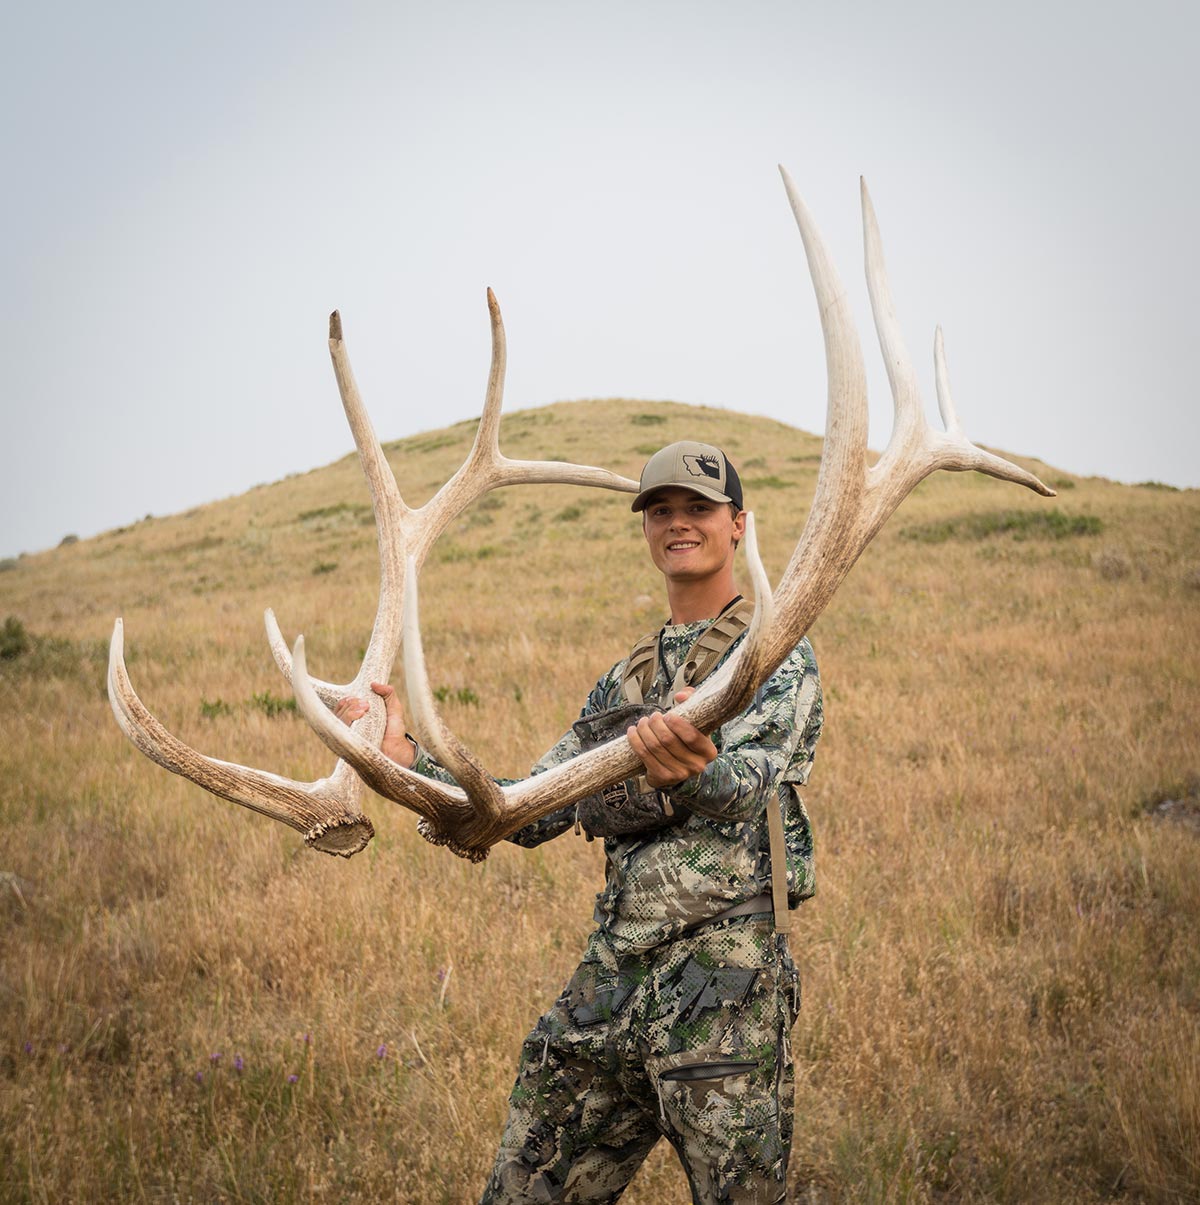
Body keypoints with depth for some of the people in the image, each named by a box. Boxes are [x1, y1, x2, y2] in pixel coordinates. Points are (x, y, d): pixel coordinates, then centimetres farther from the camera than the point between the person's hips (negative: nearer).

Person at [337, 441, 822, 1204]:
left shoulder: (777, 654, 0)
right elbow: (529, 811, 15)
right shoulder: (623, 683, 20)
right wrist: (405, 757, 5)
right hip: (611, 973, 6)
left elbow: (746, 784, -20)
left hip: (723, 976, -6)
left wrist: (691, 770, -44)